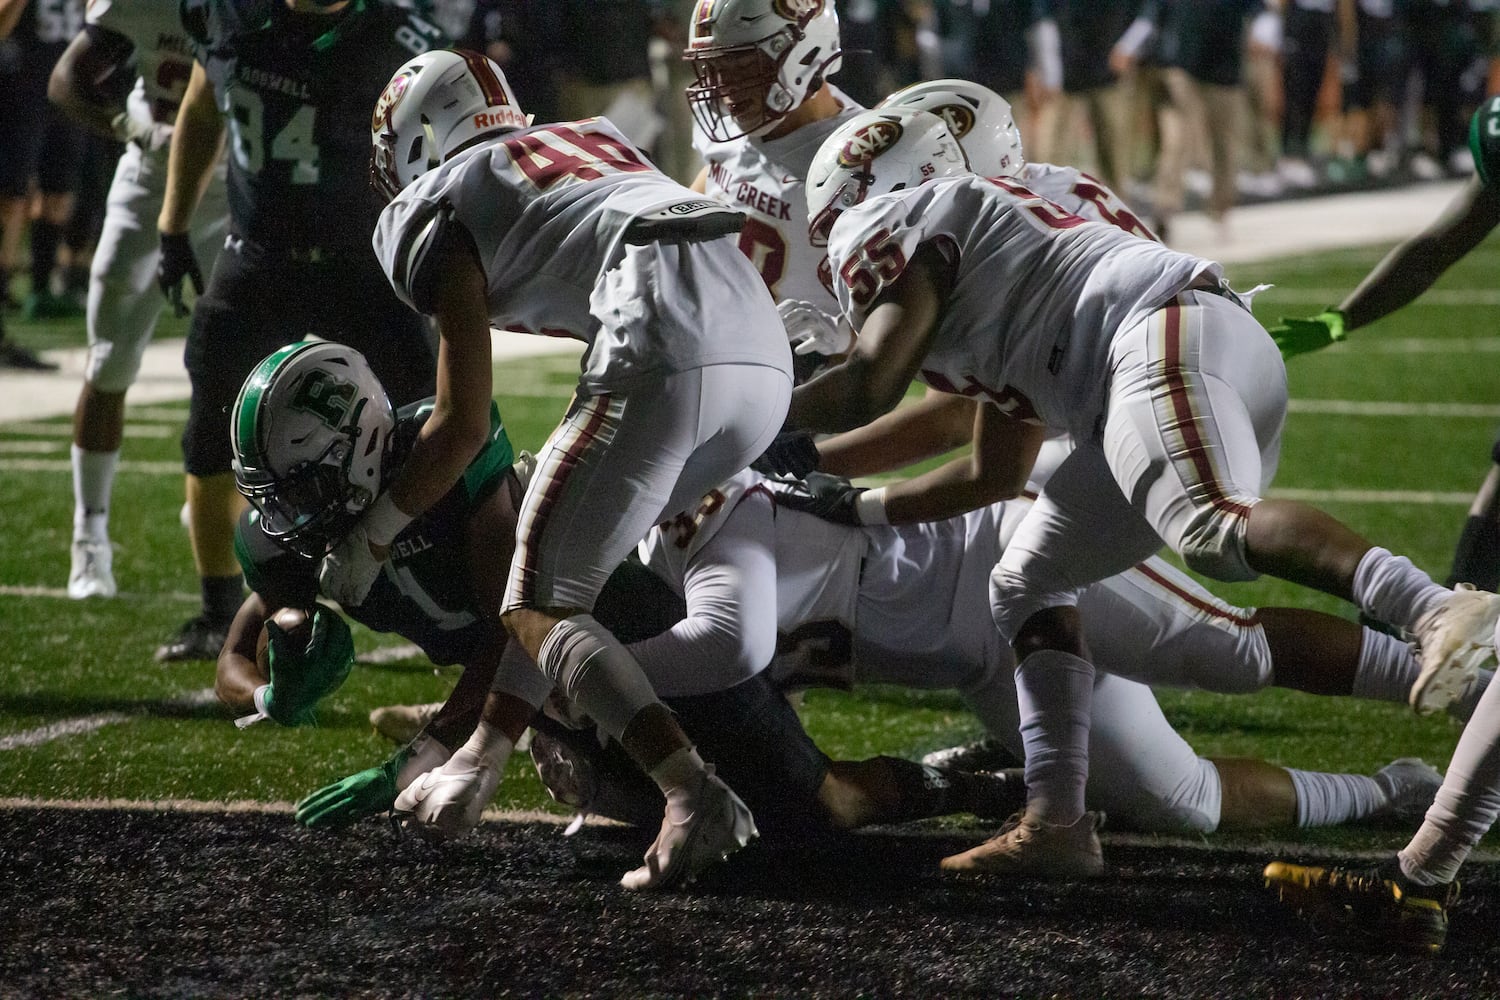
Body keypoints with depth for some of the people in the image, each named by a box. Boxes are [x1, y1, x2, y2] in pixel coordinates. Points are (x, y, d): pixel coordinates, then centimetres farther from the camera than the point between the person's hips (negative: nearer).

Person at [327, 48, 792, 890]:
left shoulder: (439, 207, 14)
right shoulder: (592, 139, 35)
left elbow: (463, 426, 10)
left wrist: (372, 538, 22)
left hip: (664, 361, -7)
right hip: (767, 355, 7)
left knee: (542, 609, -3)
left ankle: (696, 794, -23)